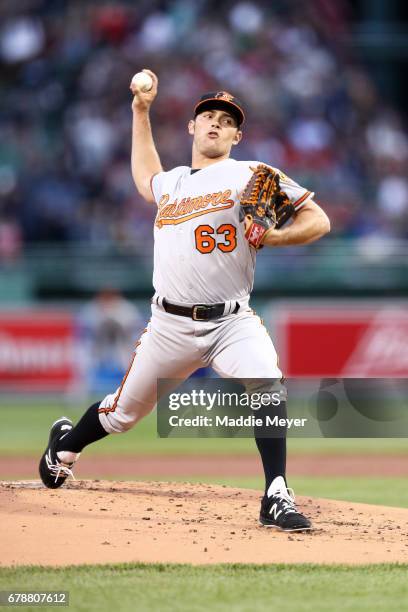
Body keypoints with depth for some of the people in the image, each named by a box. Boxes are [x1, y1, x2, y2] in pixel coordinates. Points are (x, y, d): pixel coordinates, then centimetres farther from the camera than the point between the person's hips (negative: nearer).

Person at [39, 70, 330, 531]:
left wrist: (274, 236, -22)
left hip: (232, 321, -3)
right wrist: (141, 111, 38)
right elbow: (145, 178, 42)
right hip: (170, 325, 3)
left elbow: (318, 220, -3)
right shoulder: (169, 183, 16)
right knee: (124, 412, 13)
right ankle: (65, 446, 43)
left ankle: (276, 499, -28)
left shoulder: (252, 176, 1)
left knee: (264, 385, -30)